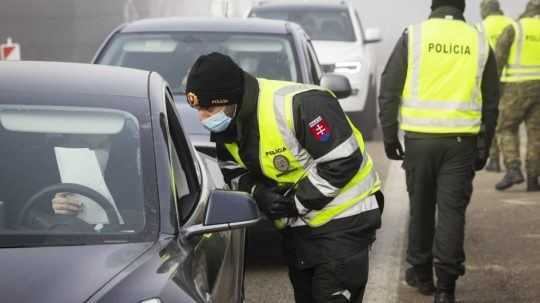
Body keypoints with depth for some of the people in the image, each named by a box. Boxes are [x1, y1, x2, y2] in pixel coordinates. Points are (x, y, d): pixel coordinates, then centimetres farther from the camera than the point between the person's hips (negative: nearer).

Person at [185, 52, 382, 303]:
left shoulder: (299, 104, -30)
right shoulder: (226, 127, -4)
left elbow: (344, 161, -26)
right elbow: (234, 172, 9)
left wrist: (297, 201, -22)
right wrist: (258, 192, -14)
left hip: (344, 218, -8)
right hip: (298, 223, 8)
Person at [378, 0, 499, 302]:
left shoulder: (413, 36, 1)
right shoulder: (479, 42, 7)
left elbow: (389, 90, 0)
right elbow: (491, 102, 11)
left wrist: (390, 135, 7)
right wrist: (484, 146, 17)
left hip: (420, 137, 0)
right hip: (461, 140, 0)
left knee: (421, 206, 14)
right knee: (452, 209, 1)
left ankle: (421, 272, 25)